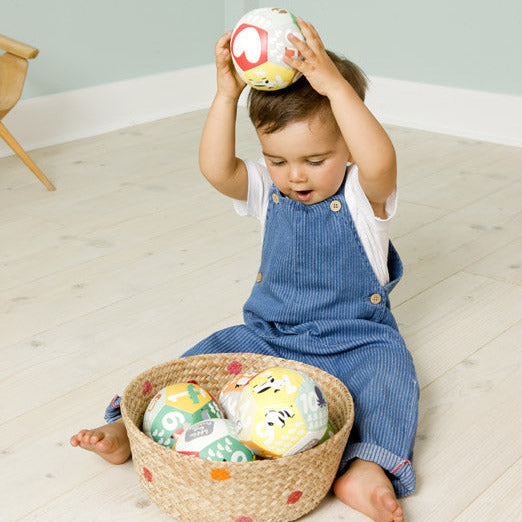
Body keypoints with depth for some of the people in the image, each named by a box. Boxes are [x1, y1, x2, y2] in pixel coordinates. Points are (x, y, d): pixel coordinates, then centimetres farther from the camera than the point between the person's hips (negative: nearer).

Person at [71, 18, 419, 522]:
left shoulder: (363, 192, -15)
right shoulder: (266, 190, -3)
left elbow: (380, 164, -41)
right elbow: (217, 170, -24)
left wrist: (335, 85, -46)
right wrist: (226, 94, -35)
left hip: (356, 340, -3)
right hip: (270, 333, 3)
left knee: (390, 371, -31)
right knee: (206, 357, -12)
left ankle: (367, 468, -46)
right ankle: (133, 425, -12)